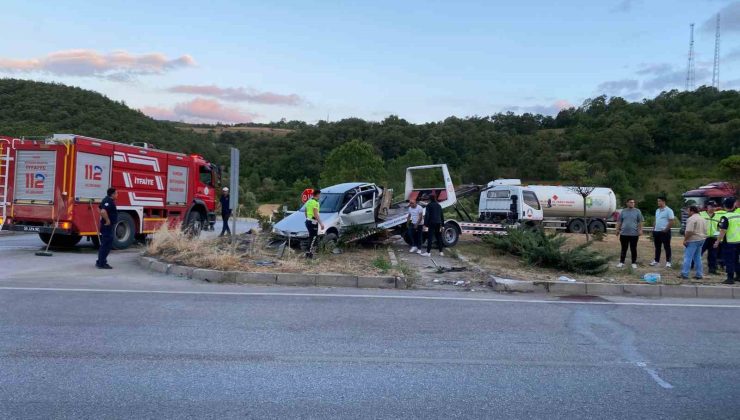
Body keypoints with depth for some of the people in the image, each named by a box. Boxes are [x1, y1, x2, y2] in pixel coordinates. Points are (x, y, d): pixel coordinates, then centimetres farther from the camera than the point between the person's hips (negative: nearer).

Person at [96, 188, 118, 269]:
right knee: (106, 244, -6)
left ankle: (100, 262, 24)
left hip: (108, 226, 11)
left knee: (105, 244, 17)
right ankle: (101, 263, -2)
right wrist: (107, 220, -25)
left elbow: (100, 208, 29)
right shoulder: (109, 201, -20)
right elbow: (103, 211, -36)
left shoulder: (107, 200, 13)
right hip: (108, 226, -11)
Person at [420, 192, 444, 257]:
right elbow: (442, 216, 18)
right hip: (438, 223, 6)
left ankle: (428, 252, -10)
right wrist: (442, 224, 22)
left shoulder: (429, 205, -6)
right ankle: (441, 252, 13)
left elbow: (427, 215, -12)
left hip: (432, 223, -6)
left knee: (430, 238, -7)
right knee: (439, 237, 12)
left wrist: (425, 224, -11)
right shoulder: (439, 205, 14)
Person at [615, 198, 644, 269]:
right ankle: (621, 262, 13)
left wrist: (640, 230, -10)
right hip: (624, 233, 1)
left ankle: (634, 263, 13)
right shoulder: (623, 211, 8)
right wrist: (618, 229, 5)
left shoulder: (637, 211, 3)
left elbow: (640, 222, 0)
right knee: (624, 249, 7)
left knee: (633, 249, 4)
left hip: (634, 234, -1)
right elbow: (619, 222, 10)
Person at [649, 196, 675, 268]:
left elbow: (671, 221, -14)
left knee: (667, 247, 0)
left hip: (664, 232, -7)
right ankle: (656, 260, 20)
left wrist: (666, 229, -17)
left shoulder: (668, 210, -10)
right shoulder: (657, 210, 14)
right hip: (656, 231, 7)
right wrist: (654, 229, 12)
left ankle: (668, 262, 5)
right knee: (657, 247, 13)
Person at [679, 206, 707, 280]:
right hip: (701, 239, 9)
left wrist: (685, 240, -16)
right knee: (698, 257, 13)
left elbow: (689, 231, -22)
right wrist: (702, 237, 24)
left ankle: (684, 274, -5)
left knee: (688, 257, -6)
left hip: (693, 240, -9)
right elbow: (705, 231, 18)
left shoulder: (691, 219, -14)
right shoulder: (703, 219, 16)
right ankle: (699, 274, 13)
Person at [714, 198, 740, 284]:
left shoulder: (725, 217, -16)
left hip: (729, 242, -7)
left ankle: (730, 278, 0)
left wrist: (717, 242, -15)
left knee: (729, 261, -1)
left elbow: (723, 231, -19)